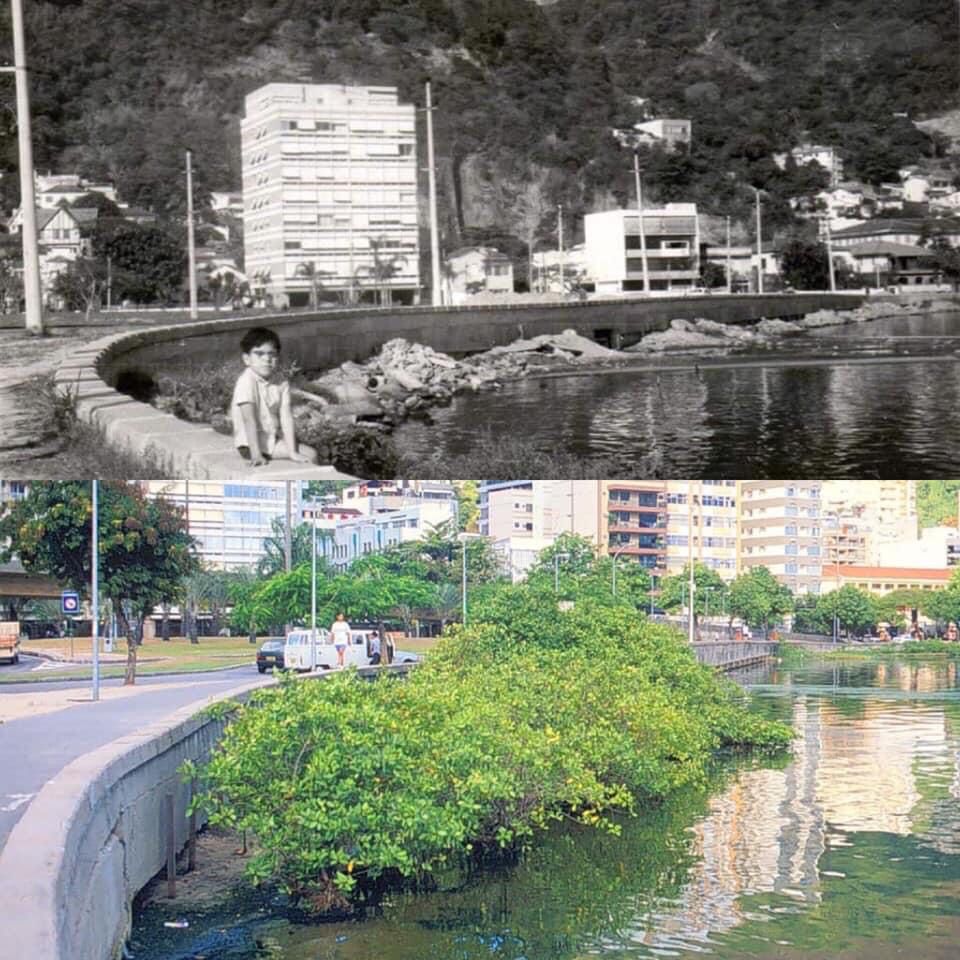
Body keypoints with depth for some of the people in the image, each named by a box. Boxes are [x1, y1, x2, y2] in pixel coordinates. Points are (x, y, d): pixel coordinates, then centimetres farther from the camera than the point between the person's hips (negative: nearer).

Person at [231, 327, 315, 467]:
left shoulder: (281, 381, -2)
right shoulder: (246, 381, -19)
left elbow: (286, 418, -10)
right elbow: (249, 419, -24)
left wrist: (293, 453, -19)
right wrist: (256, 454, -30)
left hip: (273, 439, 7)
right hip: (250, 443, -7)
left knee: (309, 454, -1)